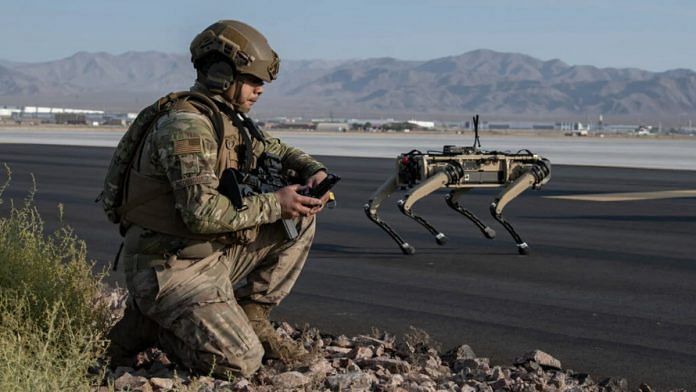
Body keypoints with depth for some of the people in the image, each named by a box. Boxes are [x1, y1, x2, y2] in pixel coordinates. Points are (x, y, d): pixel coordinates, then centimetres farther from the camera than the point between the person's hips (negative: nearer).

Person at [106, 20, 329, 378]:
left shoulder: (230, 122, 10)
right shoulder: (186, 125, -20)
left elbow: (280, 152, 26)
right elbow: (204, 212, -29)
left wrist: (315, 172, 4)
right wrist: (274, 204, -20)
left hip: (213, 255, 9)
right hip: (169, 268, -9)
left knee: (301, 219, 5)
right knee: (241, 362, -20)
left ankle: (250, 318, 8)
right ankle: (144, 325, 0)